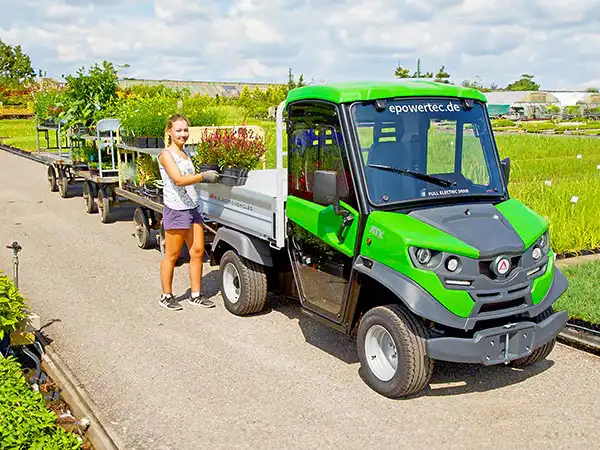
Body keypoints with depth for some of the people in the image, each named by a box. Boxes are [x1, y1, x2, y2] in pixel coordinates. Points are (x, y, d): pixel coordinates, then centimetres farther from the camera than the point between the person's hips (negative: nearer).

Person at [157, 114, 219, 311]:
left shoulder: (186, 152, 16)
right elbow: (179, 180, -23)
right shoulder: (166, 154, -10)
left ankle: (196, 295, 16)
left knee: (198, 251, 6)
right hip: (176, 210, -8)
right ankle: (166, 296, 14)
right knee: (172, 255, 1)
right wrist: (203, 176, -27)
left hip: (193, 208, 8)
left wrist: (208, 174, 12)